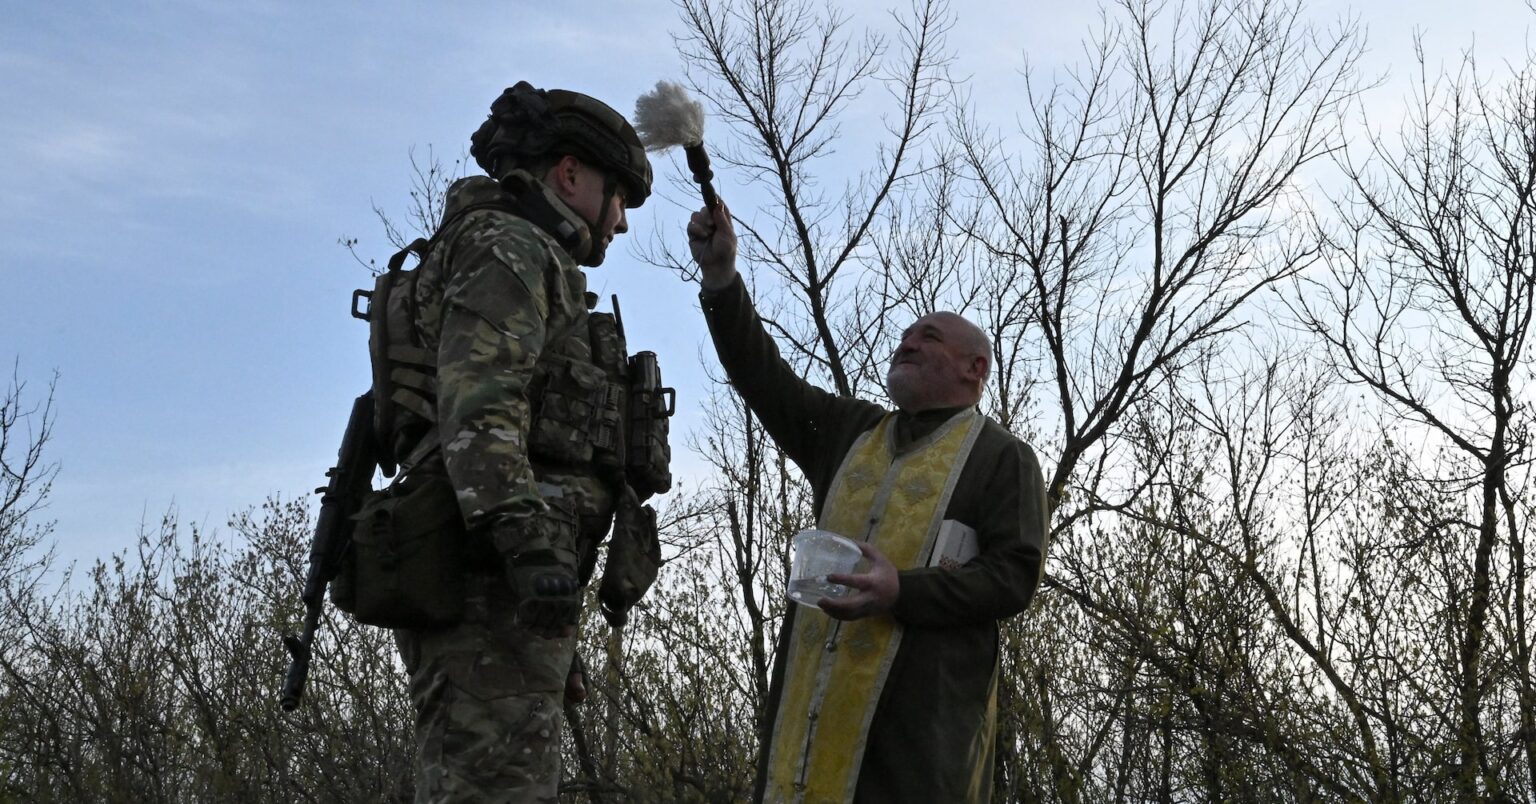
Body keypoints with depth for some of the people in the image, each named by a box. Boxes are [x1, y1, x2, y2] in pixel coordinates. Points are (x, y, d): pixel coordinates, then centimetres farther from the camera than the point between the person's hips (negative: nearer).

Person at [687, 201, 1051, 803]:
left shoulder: (1003, 458, 7)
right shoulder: (850, 432, 25)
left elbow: (1014, 577, -4)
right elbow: (764, 378, 18)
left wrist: (901, 592, -18)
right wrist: (720, 277, 8)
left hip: (925, 699, -5)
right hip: (813, 690, 5)